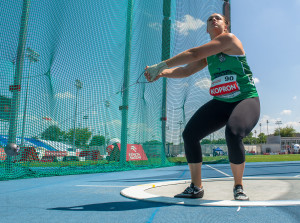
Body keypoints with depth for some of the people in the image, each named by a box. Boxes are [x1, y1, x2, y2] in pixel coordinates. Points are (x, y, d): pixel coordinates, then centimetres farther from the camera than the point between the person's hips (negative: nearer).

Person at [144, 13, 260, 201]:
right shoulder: (207, 54, 13)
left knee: (233, 134, -35)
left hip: (246, 100, -6)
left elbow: (194, 54, -18)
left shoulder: (230, 38, -9)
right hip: (220, 103, 7)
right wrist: (162, 73, -12)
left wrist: (161, 65, -18)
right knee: (189, 134, -11)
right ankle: (196, 188, 4)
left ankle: (239, 187, -10)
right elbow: (185, 71, 7)